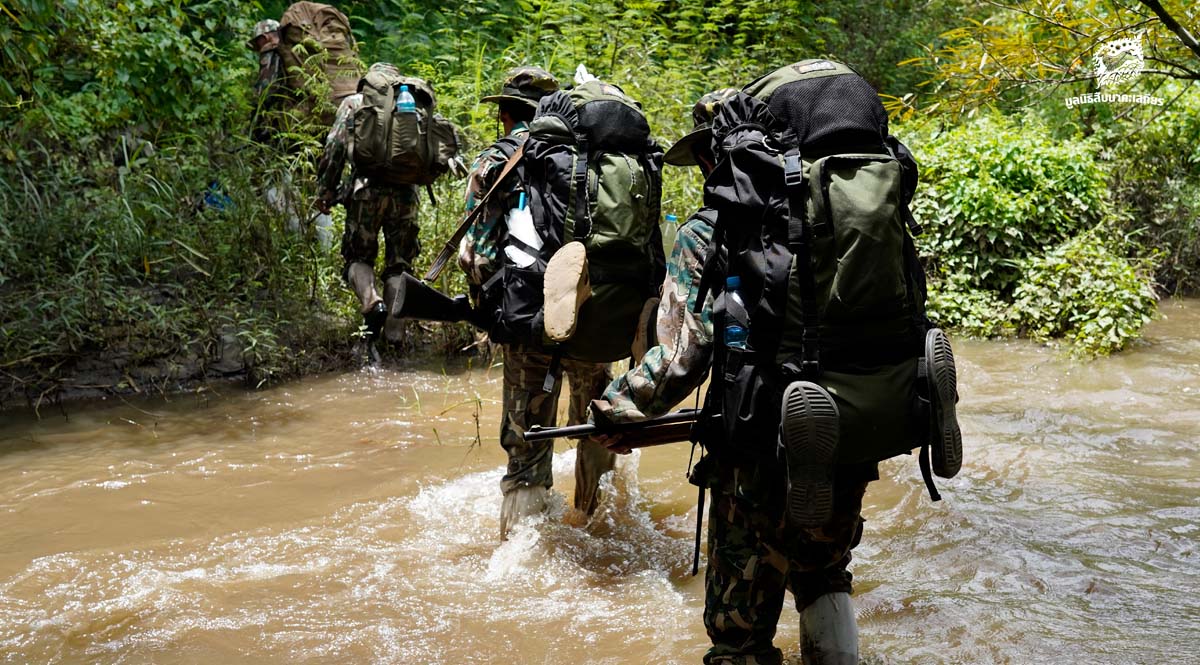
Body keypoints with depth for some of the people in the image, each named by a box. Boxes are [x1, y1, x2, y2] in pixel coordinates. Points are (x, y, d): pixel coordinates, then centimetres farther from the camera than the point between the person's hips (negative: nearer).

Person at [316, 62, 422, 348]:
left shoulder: (354, 103, 12)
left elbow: (334, 149, 4)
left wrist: (325, 190, 7)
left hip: (367, 189, -2)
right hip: (405, 192, 2)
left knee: (359, 256, 12)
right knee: (399, 263, 10)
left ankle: (372, 302, -16)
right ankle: (395, 334, 1)